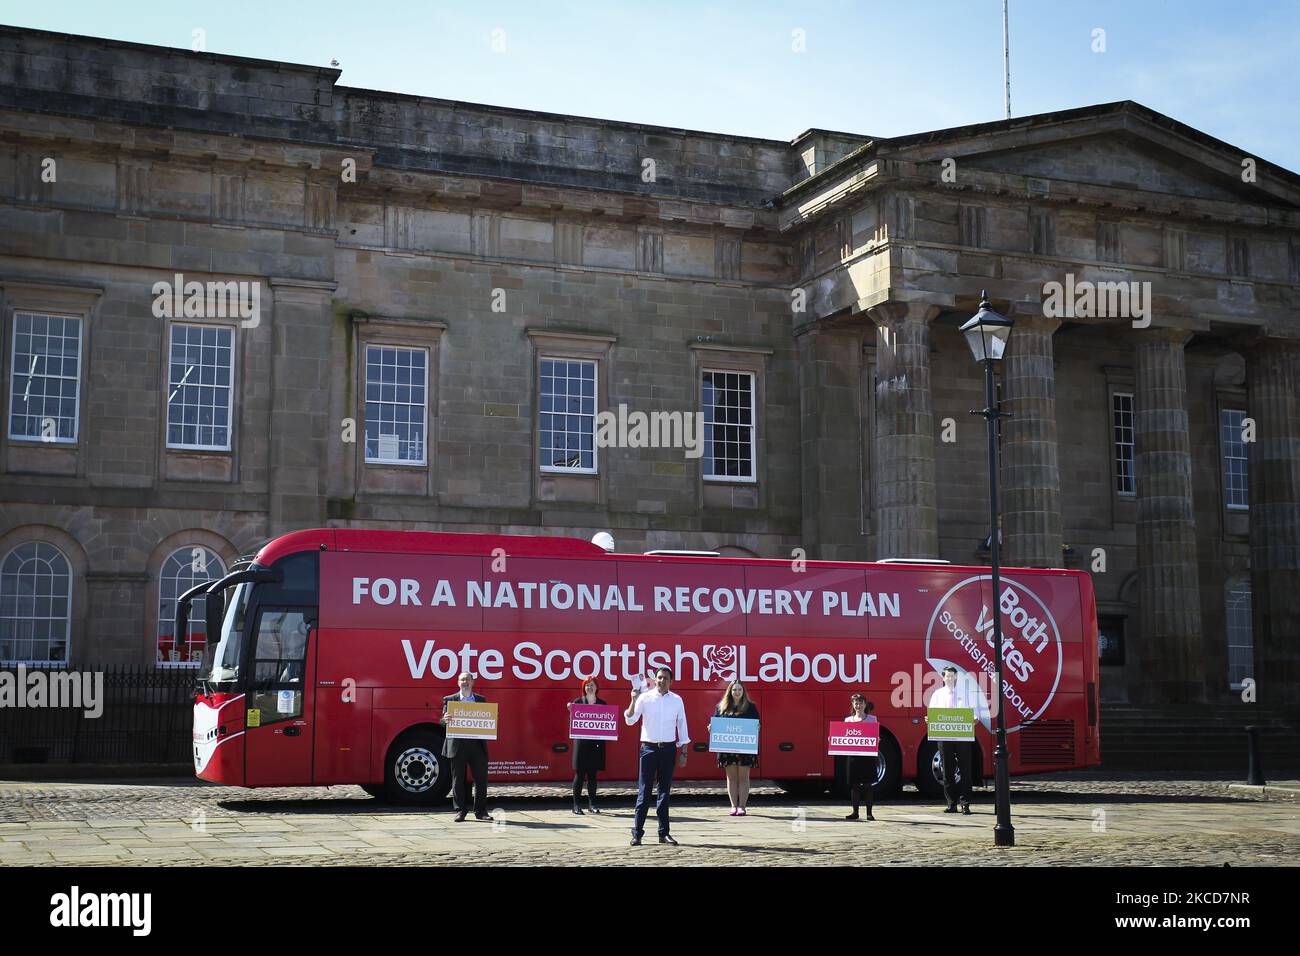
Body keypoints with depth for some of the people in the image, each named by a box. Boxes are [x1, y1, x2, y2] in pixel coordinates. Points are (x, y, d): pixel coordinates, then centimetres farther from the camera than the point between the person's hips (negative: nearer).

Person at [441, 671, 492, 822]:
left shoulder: (481, 700, 14)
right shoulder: (449, 700, 8)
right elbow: (443, 722, 3)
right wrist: (445, 720, -19)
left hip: (477, 744, 2)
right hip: (457, 745, -2)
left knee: (481, 778, 1)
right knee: (458, 780, 2)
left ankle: (480, 811, 10)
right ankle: (460, 811, 10)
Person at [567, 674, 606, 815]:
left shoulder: (602, 704, 9)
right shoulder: (578, 702, 2)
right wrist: (571, 710, -19)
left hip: (596, 743, 3)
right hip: (581, 743, -2)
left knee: (593, 774, 7)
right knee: (580, 773, -2)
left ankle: (592, 803, 14)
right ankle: (576, 804, 2)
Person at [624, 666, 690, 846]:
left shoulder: (677, 700, 5)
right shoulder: (644, 697, -2)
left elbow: (682, 726, 10)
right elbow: (630, 720, -9)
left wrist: (683, 753, 8)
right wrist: (633, 700, -24)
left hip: (668, 749, 2)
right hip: (649, 748, -2)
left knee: (665, 791, 7)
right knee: (644, 791, -4)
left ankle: (664, 832, 13)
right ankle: (637, 833, -1)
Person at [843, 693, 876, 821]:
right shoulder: (848, 720, 11)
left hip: (867, 754, -2)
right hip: (853, 754, 2)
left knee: (867, 784, 0)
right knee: (854, 784, 4)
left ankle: (869, 813, 5)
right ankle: (855, 812, 11)